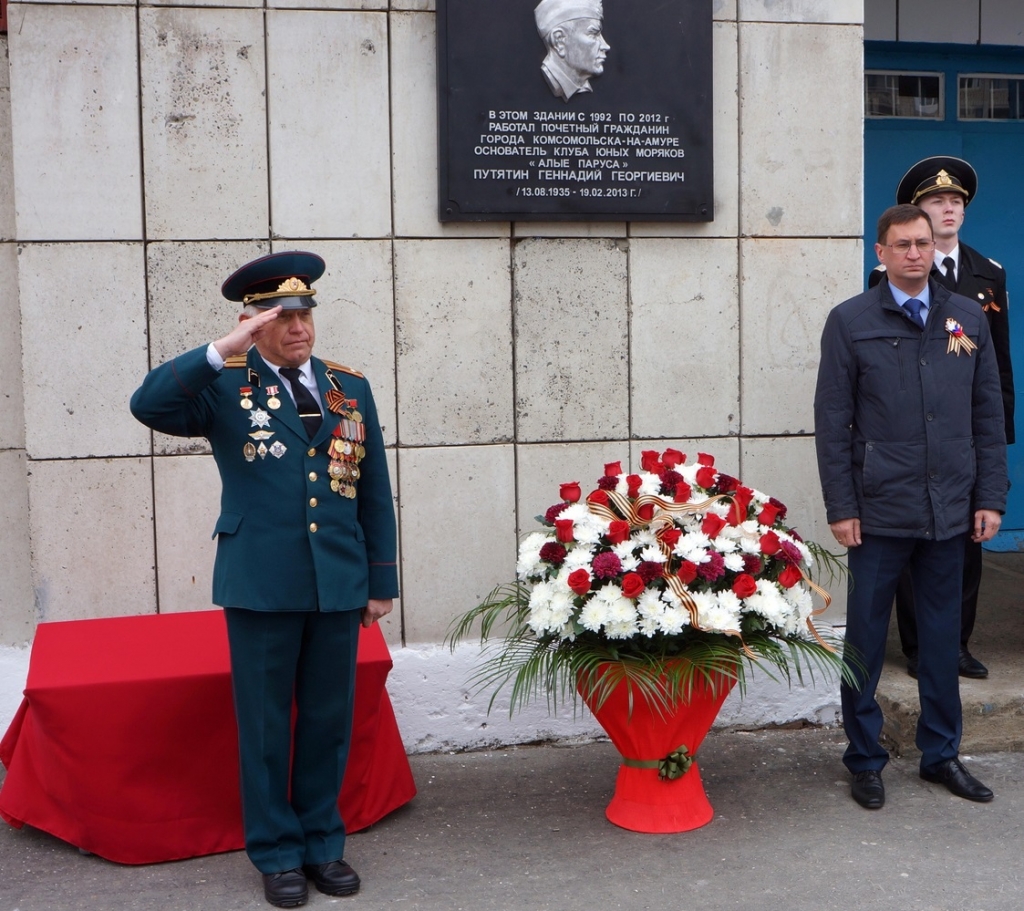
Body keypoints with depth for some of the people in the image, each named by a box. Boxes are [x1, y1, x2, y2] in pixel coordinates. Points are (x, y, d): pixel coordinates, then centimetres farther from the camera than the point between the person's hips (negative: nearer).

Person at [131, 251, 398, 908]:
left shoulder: (351, 388, 9)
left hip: (339, 584, 3)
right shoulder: (224, 387, 0)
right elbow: (149, 405, -19)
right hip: (261, 585, -3)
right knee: (266, 724, 7)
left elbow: (375, 492, 10)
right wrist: (221, 354, -25)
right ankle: (277, 853, 23)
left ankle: (323, 841, 28)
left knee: (329, 720, 12)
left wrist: (382, 581, 9)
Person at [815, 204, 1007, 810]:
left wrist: (990, 498, 4)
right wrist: (841, 507, -7)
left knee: (943, 635, 13)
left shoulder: (969, 319, 8)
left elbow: (989, 414, 10)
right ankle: (865, 759, 20)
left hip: (950, 511, 3)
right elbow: (833, 423, -3)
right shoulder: (851, 322, -1)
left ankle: (942, 753, 28)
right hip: (879, 511, -3)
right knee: (866, 637, 6)